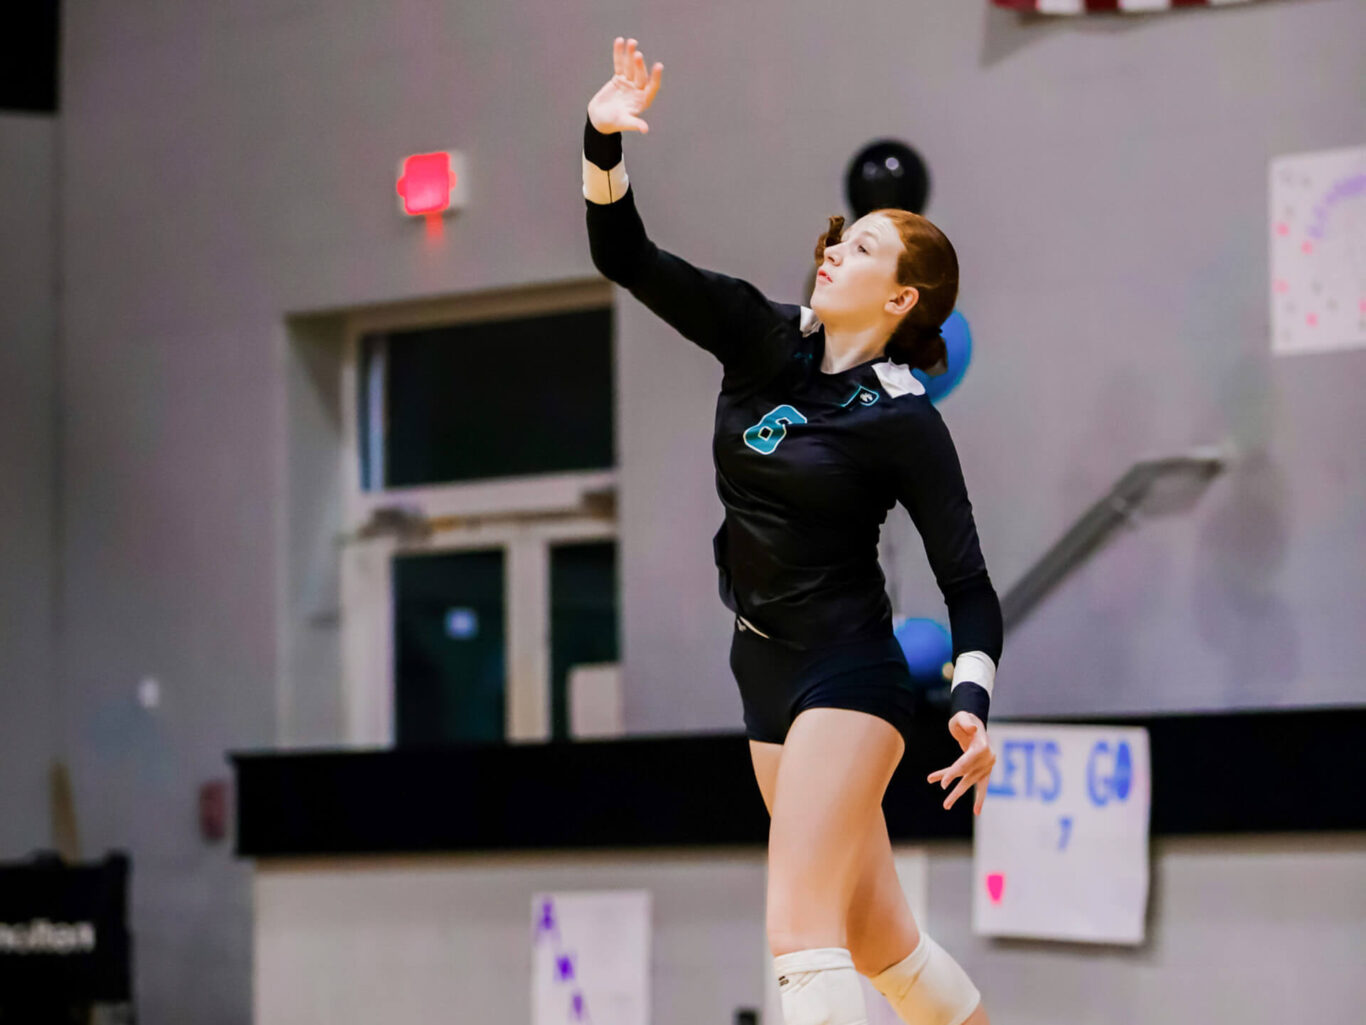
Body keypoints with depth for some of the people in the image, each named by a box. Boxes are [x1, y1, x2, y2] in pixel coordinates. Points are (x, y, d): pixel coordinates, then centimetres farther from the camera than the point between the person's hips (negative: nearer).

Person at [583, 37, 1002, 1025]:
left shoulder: (905, 420, -11)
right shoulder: (759, 336, 3)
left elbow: (968, 581, -10)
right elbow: (628, 257, 0)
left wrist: (973, 704, -24)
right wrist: (604, 140, -16)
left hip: (850, 679, -7)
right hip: (767, 672, 7)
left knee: (802, 927, -19)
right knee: (879, 942, 14)